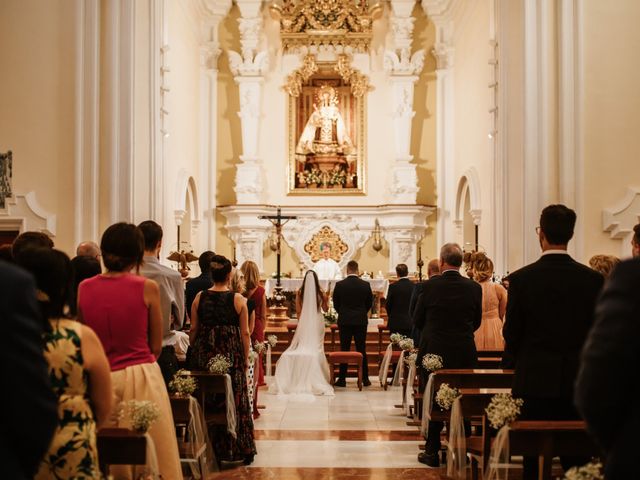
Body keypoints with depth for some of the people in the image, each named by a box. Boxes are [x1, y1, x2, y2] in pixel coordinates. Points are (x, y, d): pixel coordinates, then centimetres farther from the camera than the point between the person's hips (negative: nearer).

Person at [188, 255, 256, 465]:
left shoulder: (200, 297, -2)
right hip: (231, 355, -2)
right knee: (235, 400, 9)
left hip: (204, 354, 2)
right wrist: (245, 359, 3)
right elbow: (245, 333, -6)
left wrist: (194, 353, 12)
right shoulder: (238, 299, -7)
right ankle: (240, 449, 15)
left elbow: (193, 329, 1)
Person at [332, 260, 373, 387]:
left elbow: (336, 304, 3)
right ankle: (365, 379, 9)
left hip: (344, 321, -1)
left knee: (344, 350, 4)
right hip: (361, 321, 1)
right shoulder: (365, 285, -4)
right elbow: (369, 303, 6)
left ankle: (342, 379, 5)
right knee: (362, 350, 6)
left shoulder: (339, 285, -7)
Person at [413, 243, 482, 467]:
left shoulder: (429, 286, -11)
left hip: (433, 353, -2)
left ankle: (432, 452, 12)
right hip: (464, 354, 2)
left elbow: (417, 320, -1)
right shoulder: (474, 288, -5)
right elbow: (476, 322, 5)